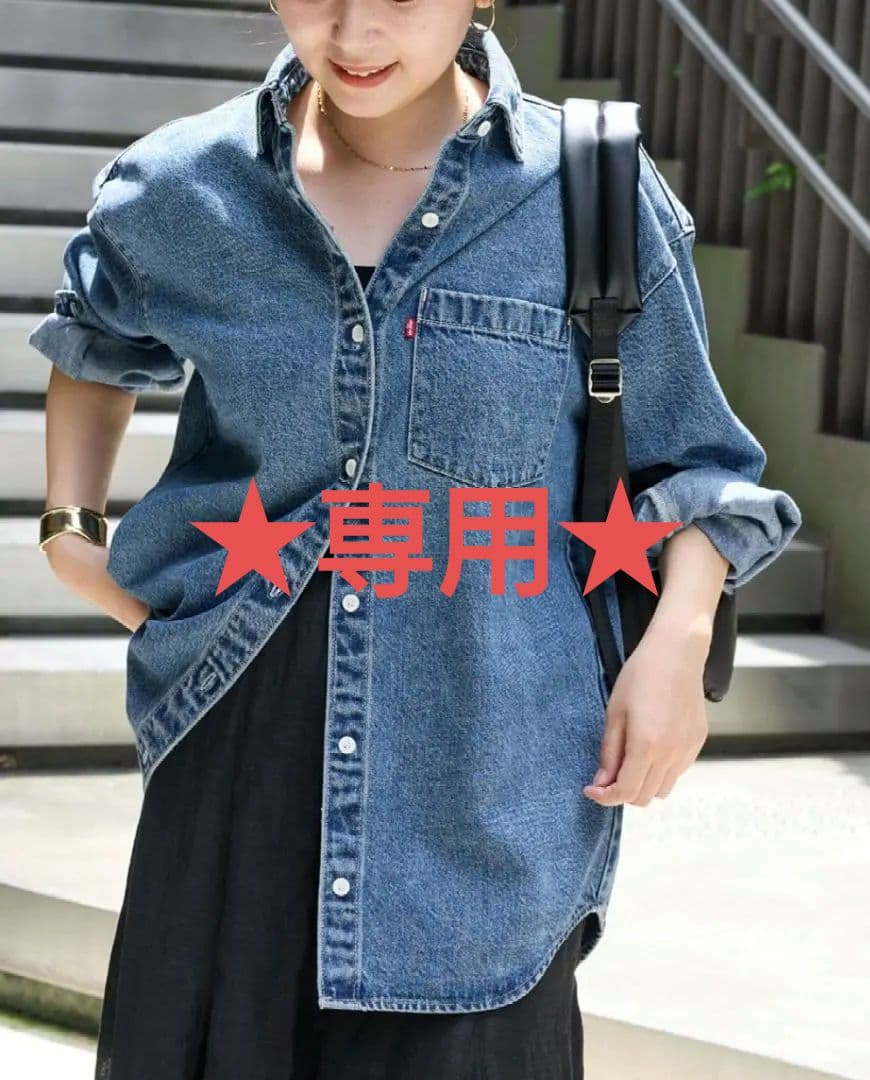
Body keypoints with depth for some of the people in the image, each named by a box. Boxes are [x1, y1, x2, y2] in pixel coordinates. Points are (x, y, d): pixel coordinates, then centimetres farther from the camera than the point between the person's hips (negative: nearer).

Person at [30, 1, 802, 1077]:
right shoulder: (181, 189, 2)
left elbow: (691, 458, 6)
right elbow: (94, 351, 24)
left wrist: (680, 633, -10)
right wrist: (70, 528, 12)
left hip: (486, 761, -2)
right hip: (245, 735, 2)